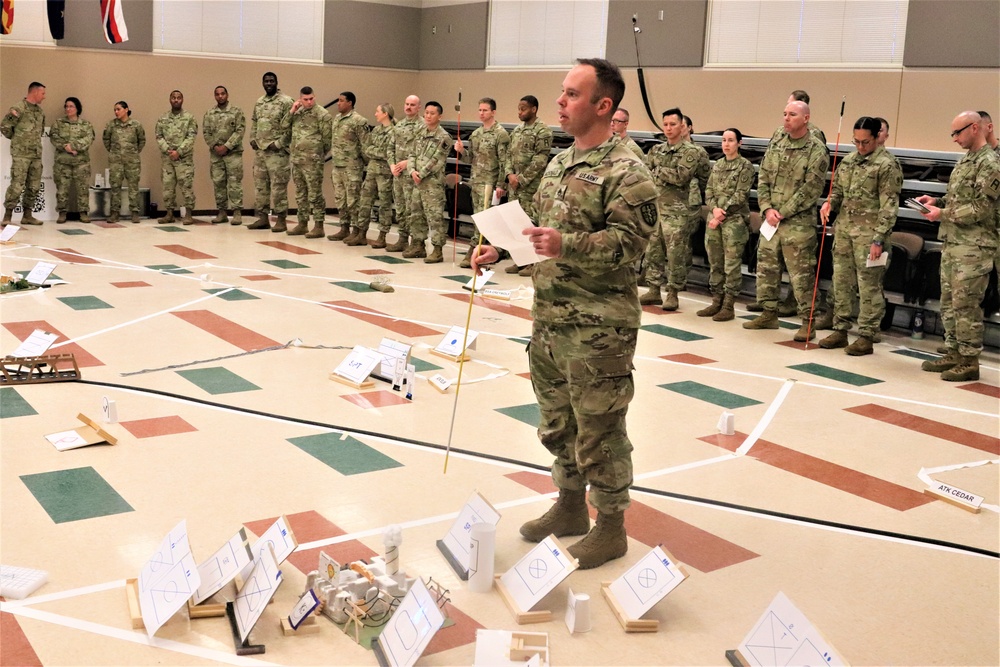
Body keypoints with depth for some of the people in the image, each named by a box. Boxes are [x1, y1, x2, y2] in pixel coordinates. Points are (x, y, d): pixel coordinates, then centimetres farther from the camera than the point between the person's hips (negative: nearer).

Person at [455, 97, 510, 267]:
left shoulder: (500, 134, -8)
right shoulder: (475, 134, 14)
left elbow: (504, 162, -12)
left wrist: (500, 185, -17)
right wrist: (461, 151, -1)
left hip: (489, 183, -8)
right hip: (475, 181, 8)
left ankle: (473, 251, -7)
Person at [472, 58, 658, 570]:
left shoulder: (625, 172, -14)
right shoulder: (559, 163, 13)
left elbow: (630, 241, -22)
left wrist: (567, 246, -32)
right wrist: (501, 250, 9)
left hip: (598, 327, -8)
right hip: (548, 317, 9)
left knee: (599, 431, 3)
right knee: (557, 423, 19)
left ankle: (611, 527, 19)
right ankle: (570, 507, 37)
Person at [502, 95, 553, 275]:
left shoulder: (542, 131, -9)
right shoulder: (516, 130, 15)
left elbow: (540, 161, -15)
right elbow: (510, 155, 16)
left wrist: (522, 179, -15)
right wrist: (509, 174, -2)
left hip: (531, 186, -8)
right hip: (514, 185, 8)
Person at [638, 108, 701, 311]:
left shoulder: (690, 152, -3)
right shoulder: (656, 150, 15)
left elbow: (681, 176, -16)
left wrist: (657, 171, -7)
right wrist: (667, 177, -9)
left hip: (676, 211, -6)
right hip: (654, 208, 6)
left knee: (675, 254, -3)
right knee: (653, 251, 9)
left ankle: (673, 293, 5)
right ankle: (654, 290, 18)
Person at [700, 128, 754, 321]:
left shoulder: (745, 165, -3)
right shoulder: (718, 164, 15)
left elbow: (740, 195, -10)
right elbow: (709, 190, 11)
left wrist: (722, 213, -14)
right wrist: (714, 208, -7)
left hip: (734, 220, -6)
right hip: (714, 218, 6)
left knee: (732, 264, -4)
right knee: (715, 262, 10)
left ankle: (729, 306, 1)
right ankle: (717, 302, 19)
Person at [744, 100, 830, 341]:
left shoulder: (816, 150, -7)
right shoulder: (775, 145, 11)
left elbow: (811, 189, -13)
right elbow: (763, 179, 9)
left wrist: (783, 213, -14)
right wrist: (767, 209, -5)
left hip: (798, 222, -6)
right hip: (770, 219, 6)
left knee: (801, 273, -3)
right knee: (766, 267, 12)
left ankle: (807, 322, 4)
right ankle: (769, 314, 25)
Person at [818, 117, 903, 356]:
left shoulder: (886, 165, -9)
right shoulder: (848, 161, 12)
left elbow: (889, 206, -12)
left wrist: (879, 239, -17)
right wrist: (829, 203, 0)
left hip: (868, 233, -7)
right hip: (844, 229, 7)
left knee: (868, 286, -2)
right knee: (841, 281, 11)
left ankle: (866, 337, 5)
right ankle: (840, 330, 21)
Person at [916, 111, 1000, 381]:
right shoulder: (965, 160, 16)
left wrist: (943, 214, -15)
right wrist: (937, 201, 8)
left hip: (973, 247, -9)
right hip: (951, 242, 9)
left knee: (966, 305, -5)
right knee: (948, 302, 12)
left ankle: (969, 362, 2)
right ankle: (954, 353, 21)